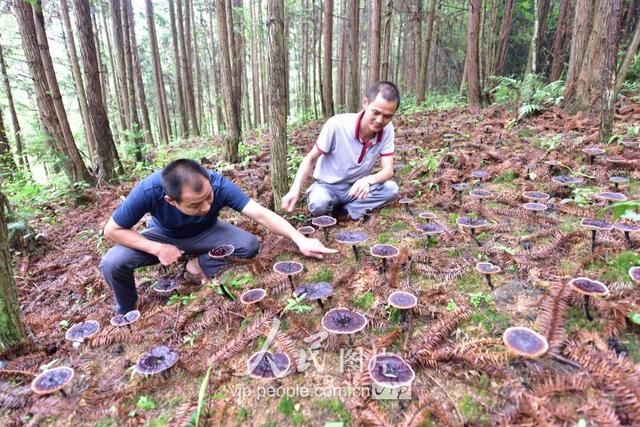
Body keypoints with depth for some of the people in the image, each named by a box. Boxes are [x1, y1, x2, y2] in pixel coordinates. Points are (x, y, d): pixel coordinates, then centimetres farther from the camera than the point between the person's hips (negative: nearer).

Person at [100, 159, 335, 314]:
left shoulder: (218, 184, -36)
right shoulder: (148, 191, -37)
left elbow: (260, 213, -39)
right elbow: (112, 230, -23)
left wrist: (299, 239, -51)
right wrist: (157, 249, -34)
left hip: (204, 234, 1)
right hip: (163, 237, 0)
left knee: (250, 245, -25)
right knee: (112, 264, -25)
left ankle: (200, 265, 1)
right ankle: (126, 312, 7)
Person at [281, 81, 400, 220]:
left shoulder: (387, 129, -14)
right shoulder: (337, 125, -23)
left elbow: (388, 170, -14)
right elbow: (310, 159, -13)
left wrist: (368, 180, -38)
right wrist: (295, 190, -28)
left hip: (356, 188, 3)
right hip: (328, 187, -3)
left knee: (391, 188, -24)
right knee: (319, 203, -36)